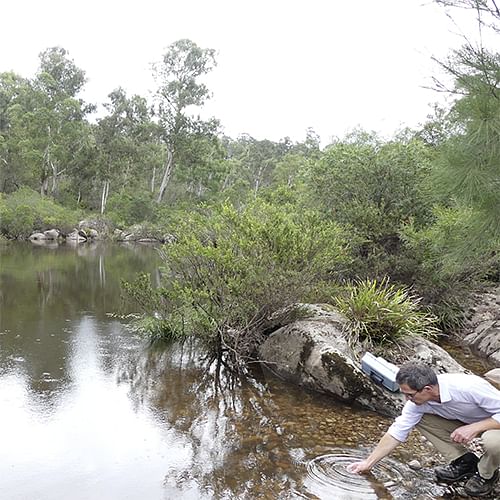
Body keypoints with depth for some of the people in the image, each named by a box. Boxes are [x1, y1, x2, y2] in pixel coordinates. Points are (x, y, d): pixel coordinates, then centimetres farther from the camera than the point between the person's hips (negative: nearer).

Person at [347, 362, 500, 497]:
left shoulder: (469, 387, -38)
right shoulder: (416, 401, -18)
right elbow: (396, 432, -10)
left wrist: (475, 427, -36)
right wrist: (368, 463, -11)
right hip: (465, 422, 5)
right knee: (421, 418, -11)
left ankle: (485, 475, -3)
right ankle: (464, 463, 3)